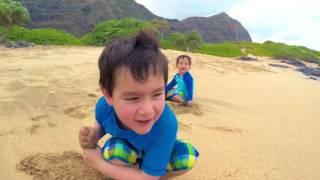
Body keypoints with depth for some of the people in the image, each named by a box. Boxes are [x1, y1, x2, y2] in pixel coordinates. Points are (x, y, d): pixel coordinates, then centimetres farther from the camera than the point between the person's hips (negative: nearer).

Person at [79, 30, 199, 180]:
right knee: (114, 149, -33)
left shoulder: (166, 124, -42)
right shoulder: (104, 106, -30)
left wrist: (99, 164, -26)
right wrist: (92, 136, -25)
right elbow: (101, 125, -1)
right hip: (124, 150, 1)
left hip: (154, 154, -1)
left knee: (188, 158, -26)